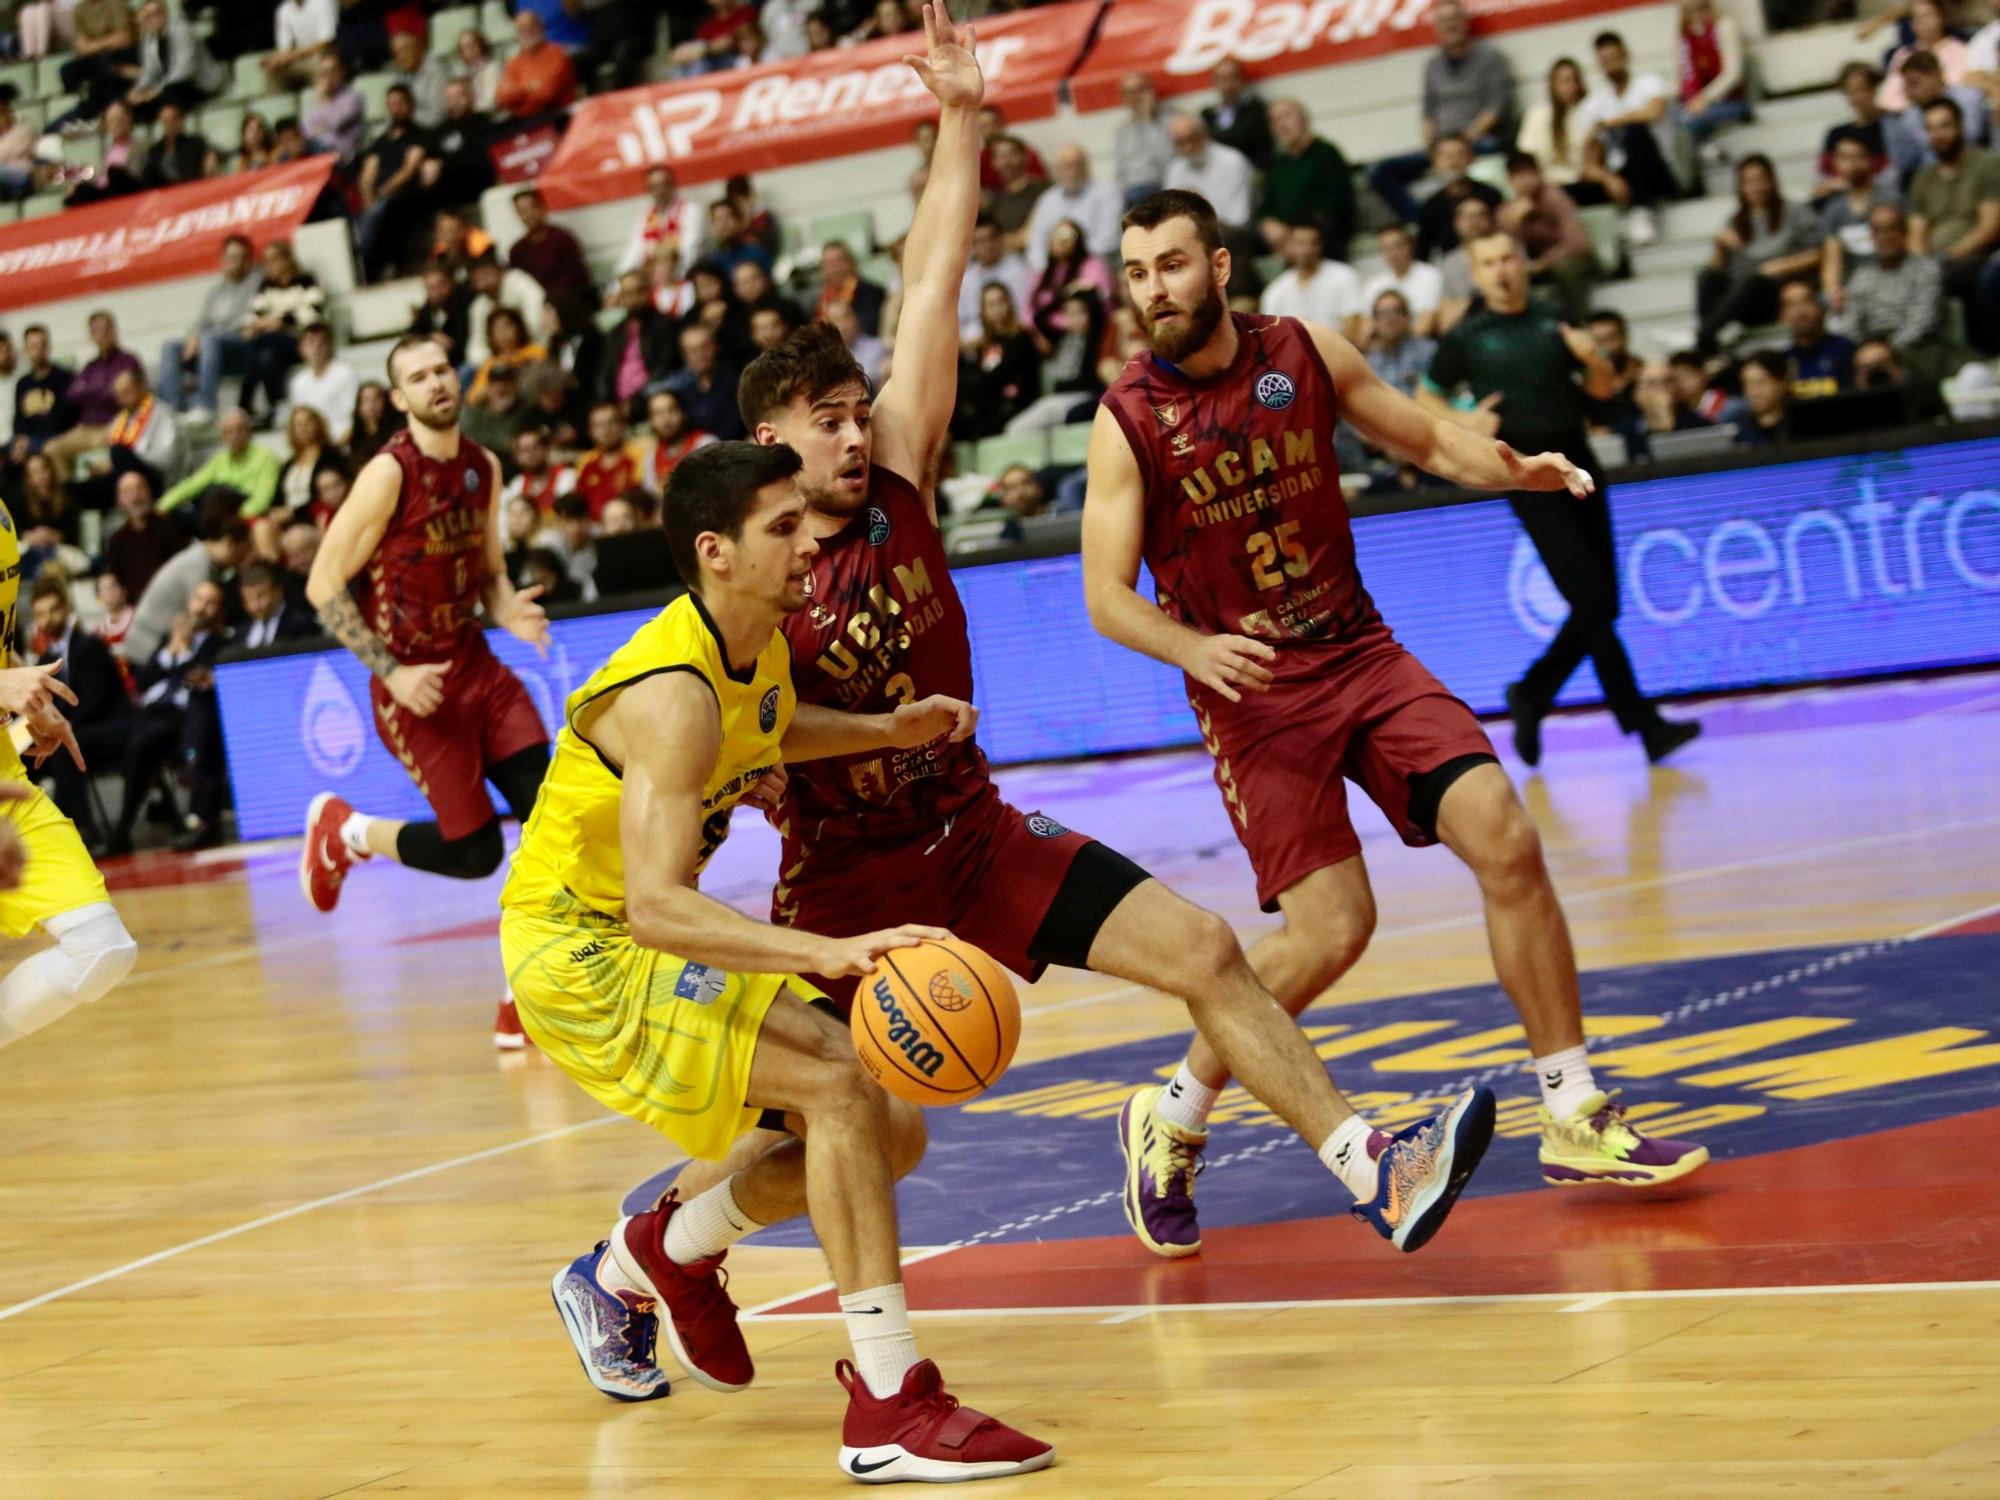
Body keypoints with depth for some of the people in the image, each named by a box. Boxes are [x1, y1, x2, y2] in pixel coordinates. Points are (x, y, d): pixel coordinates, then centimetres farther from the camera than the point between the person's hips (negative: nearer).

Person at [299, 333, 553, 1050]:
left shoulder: (484, 468, 6)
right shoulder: (389, 474, -15)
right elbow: (323, 586, -13)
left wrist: (509, 612, -5)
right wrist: (390, 671, -18)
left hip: (475, 662, 6)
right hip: (415, 681, -6)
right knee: (474, 850, -7)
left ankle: (525, 1004, 1)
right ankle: (343, 831, 22)